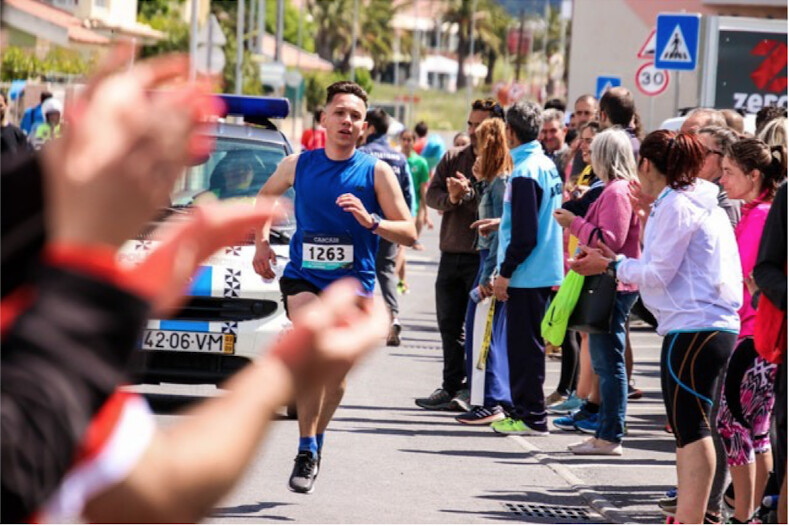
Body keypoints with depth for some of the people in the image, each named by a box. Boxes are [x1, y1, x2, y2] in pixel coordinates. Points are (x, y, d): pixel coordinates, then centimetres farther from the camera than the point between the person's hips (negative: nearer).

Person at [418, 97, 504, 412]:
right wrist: (450, 199, -14)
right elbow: (431, 194, 5)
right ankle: (451, 387, 19)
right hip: (451, 253, 6)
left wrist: (468, 194, -22)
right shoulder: (454, 158, 12)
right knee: (449, 324, 11)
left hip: (483, 257, -6)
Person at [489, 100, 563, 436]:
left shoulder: (524, 173, -18)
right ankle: (525, 410, 21)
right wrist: (501, 224, 26)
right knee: (526, 343, 15)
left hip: (527, 275, -10)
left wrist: (506, 272, -16)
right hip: (544, 272, 10)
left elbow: (524, 234, -21)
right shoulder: (547, 166, 12)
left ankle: (530, 416, -2)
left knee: (524, 345, -5)